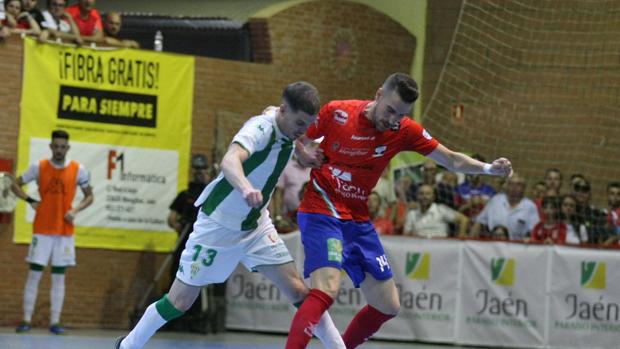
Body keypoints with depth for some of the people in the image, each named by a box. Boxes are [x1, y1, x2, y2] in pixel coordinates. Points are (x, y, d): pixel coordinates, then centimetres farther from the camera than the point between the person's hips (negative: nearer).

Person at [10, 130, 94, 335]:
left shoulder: (78, 170, -1)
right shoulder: (39, 167, -1)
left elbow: (89, 197, 7)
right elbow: (15, 185, 10)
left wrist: (75, 210, -11)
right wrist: (30, 201, -5)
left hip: (65, 231, 0)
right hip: (42, 230, 0)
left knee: (59, 277, 2)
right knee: (34, 274, -3)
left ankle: (55, 322, 4)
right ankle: (27, 320, 0)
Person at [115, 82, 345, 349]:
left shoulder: (287, 123, -7)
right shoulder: (260, 128, -29)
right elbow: (229, 161, -50)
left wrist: (302, 153, 3)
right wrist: (246, 188, -71)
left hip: (256, 225, 6)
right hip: (219, 224, -6)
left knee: (298, 291, -6)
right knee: (180, 302, 3)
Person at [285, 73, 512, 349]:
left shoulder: (404, 131, -3)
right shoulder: (336, 113, -12)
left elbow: (452, 160, 0)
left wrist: (489, 168, -16)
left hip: (358, 221, 6)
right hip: (321, 212, -6)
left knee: (388, 306, 7)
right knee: (326, 290, -28)